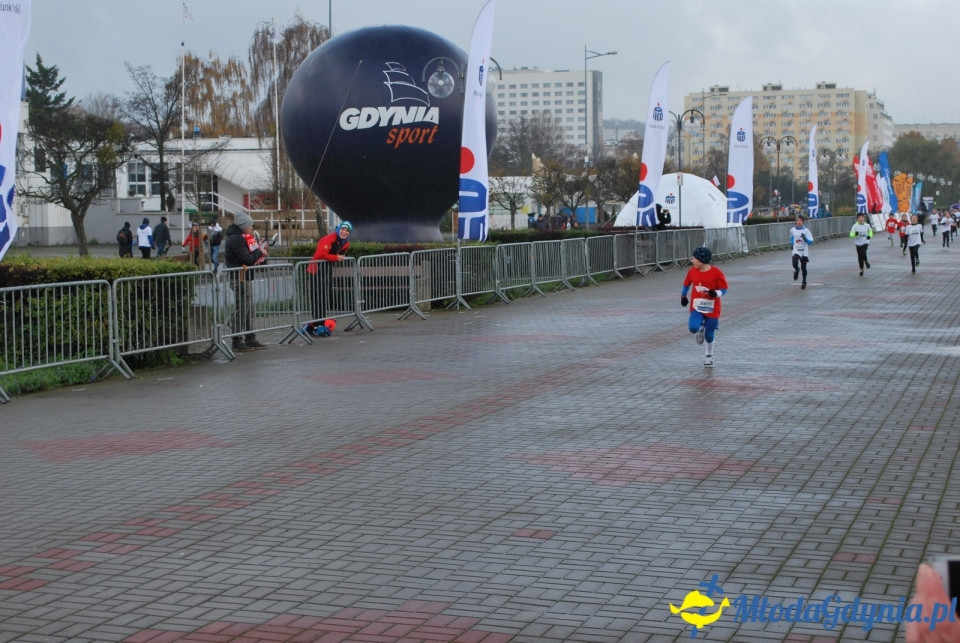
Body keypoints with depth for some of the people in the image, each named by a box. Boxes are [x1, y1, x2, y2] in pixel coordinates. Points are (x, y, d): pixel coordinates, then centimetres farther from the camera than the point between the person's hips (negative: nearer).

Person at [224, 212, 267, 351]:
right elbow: (247, 259, -21)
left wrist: (259, 250, 2)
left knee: (249, 308, 14)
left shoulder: (240, 237, 17)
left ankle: (250, 338, 21)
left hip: (244, 277, 11)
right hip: (240, 277, -11)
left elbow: (247, 255, 17)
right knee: (242, 308, -7)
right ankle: (237, 341, -4)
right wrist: (260, 252, -7)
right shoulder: (236, 239, -16)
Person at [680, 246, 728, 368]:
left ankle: (708, 355, 33)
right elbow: (686, 284, 17)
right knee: (693, 328, -23)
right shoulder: (692, 271, -2)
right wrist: (683, 296, 15)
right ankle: (701, 328, 16)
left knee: (709, 335, 5)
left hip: (712, 309, -2)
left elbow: (723, 289, -7)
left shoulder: (716, 272, -12)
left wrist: (715, 293, -26)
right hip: (696, 308, 2)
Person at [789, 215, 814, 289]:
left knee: (803, 268, 6)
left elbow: (811, 242, -10)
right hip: (796, 251, 1)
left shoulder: (806, 230, -8)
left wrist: (805, 238, -27)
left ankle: (804, 282, 27)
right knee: (795, 264, -23)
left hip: (804, 252, -1)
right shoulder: (793, 230, 0)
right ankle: (797, 270, 14)